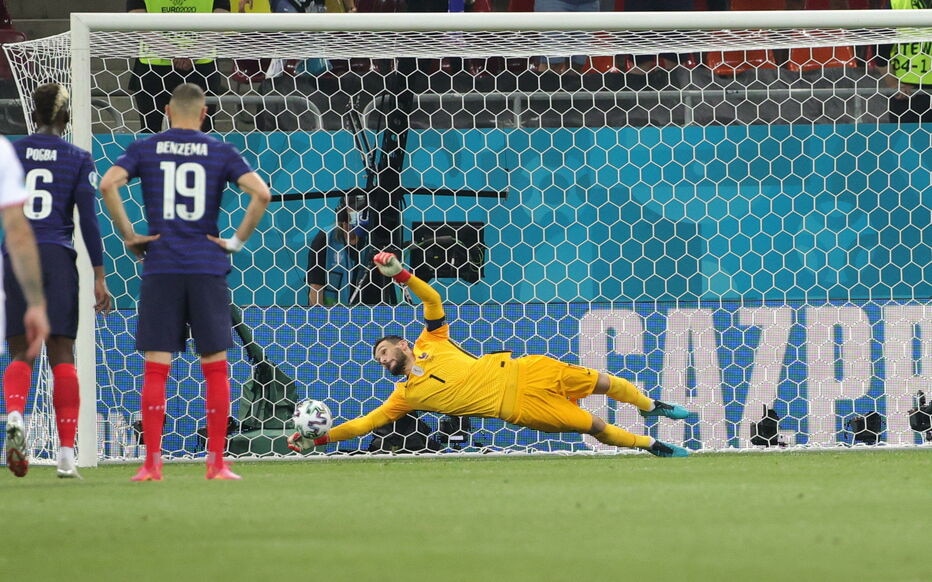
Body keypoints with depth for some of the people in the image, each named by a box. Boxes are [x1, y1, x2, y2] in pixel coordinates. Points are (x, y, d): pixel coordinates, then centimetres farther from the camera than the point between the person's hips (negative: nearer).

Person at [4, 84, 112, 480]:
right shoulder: (78, 159, 2)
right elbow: (88, 219, -1)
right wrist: (99, 276, 2)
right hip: (59, 257, -1)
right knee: (62, 355, 3)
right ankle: (66, 455, -2)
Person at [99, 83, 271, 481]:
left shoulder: (144, 150, 5)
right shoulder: (221, 153, 5)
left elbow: (107, 184, -10)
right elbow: (261, 193, -8)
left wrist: (128, 236, -2)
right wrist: (237, 241, 0)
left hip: (160, 269, 0)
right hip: (207, 268, 0)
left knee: (155, 369, 1)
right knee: (216, 368, 6)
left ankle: (152, 464, -4)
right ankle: (216, 463, 4)